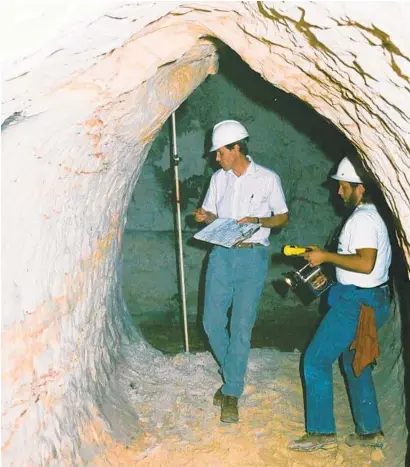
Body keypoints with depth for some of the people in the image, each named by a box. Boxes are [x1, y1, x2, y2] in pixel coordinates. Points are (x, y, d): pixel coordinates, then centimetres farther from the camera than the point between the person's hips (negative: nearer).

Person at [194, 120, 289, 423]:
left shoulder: (268, 179, -3)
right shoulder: (219, 179, 9)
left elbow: (283, 217, 3)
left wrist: (257, 221, -16)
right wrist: (205, 217, -7)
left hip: (252, 256, -4)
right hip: (222, 254, 4)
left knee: (241, 326, -4)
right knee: (212, 322, 3)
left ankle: (232, 393, 7)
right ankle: (232, 373, 28)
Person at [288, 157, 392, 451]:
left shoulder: (363, 219, -18)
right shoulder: (373, 215, 14)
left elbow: (365, 264, -29)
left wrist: (326, 256, -20)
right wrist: (325, 257, 15)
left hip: (357, 302, -11)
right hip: (372, 299, 11)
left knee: (316, 360, -4)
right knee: (356, 363, 20)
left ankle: (322, 433, 2)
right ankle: (370, 431, 27)